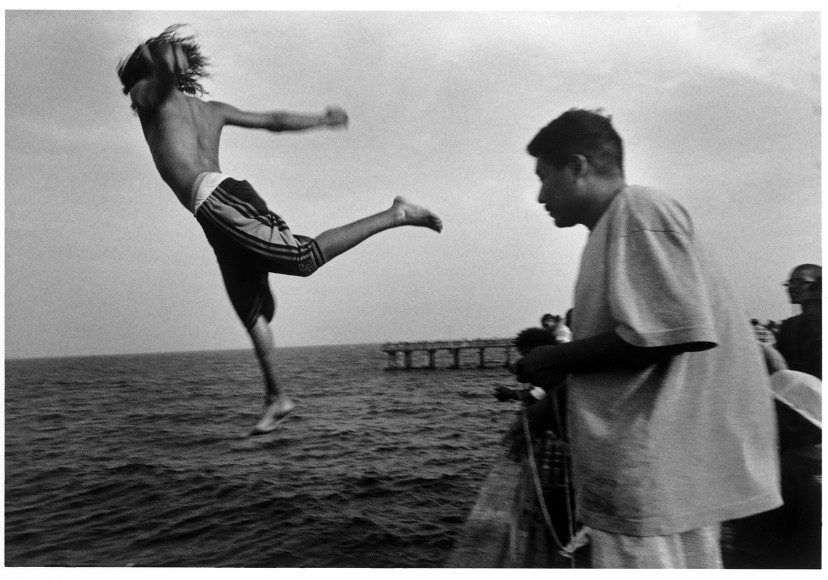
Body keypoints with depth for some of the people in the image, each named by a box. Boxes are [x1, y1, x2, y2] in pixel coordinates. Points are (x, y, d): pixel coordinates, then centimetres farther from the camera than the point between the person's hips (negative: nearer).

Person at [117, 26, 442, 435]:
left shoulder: (153, 98, 13)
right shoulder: (212, 109, 29)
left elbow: (167, 66, -9)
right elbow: (273, 121, 29)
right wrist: (320, 120, 36)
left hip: (217, 200, -8)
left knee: (304, 257, -18)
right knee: (250, 308, 9)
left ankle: (396, 215, -15)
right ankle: (275, 396, 13)